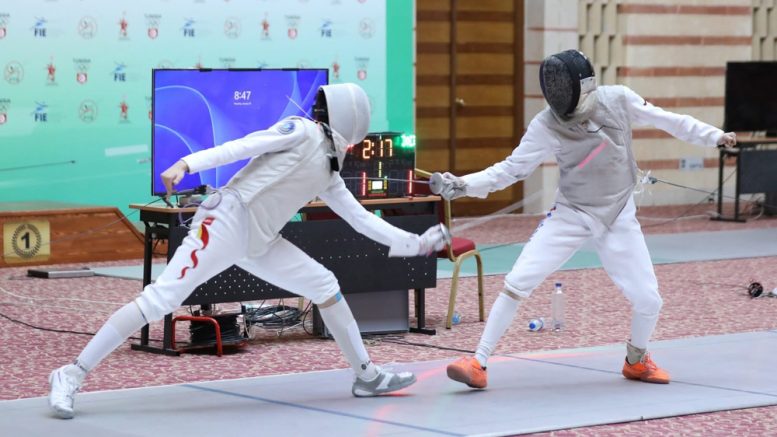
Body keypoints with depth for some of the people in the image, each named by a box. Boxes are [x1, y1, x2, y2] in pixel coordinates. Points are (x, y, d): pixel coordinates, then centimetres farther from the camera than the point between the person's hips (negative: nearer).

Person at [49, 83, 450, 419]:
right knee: (160, 301, -16)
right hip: (225, 222, -9)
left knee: (324, 286, 8)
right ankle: (72, 376, -14)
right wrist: (187, 164, -25)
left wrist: (416, 244, 20)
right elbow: (241, 146, -13)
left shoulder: (328, 171, 23)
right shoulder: (302, 132, -1)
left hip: (256, 242, 9)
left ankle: (367, 376, 18)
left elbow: (362, 220, 25)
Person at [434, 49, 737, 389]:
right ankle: (478, 364, -6)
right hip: (570, 216, -1)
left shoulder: (617, 99, -15)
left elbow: (663, 119, 0)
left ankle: (636, 361, 28)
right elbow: (510, 170, -14)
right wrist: (462, 185, -27)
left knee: (648, 300, -2)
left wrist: (714, 136, 3)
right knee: (516, 284, -14)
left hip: (618, 218, 1)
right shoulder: (545, 125, -18)